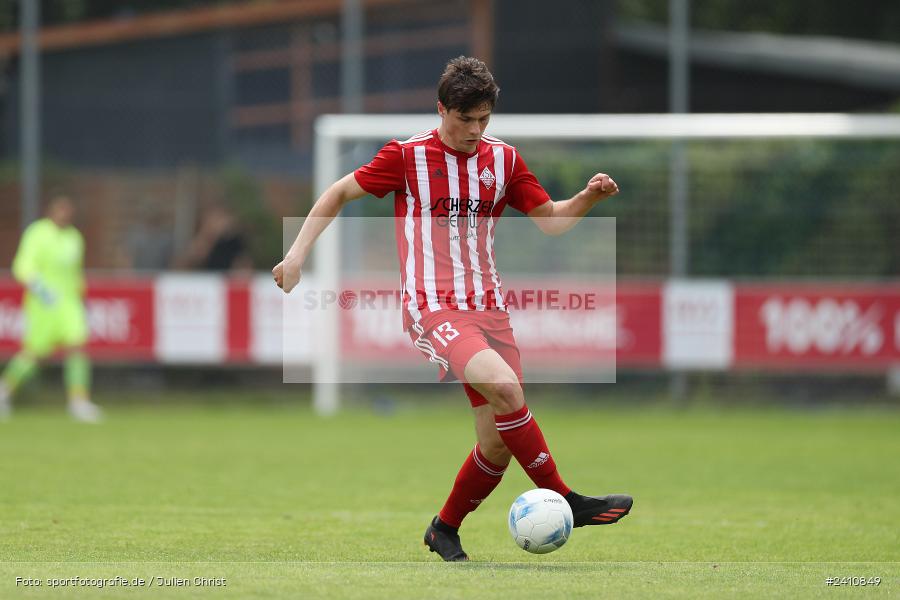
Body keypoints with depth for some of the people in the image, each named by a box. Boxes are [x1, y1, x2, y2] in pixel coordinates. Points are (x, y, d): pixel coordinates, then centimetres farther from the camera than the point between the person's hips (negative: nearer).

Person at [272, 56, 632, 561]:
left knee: (500, 442, -1)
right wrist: (297, 254, 0)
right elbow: (340, 194, 7)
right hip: (433, 307, -5)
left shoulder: (503, 159, 11)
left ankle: (445, 529, 23)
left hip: (488, 307, 5)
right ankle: (565, 501, -24)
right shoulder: (407, 157, -2)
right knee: (503, 384, -31)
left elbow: (550, 219, 14)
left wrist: (589, 197, -5)